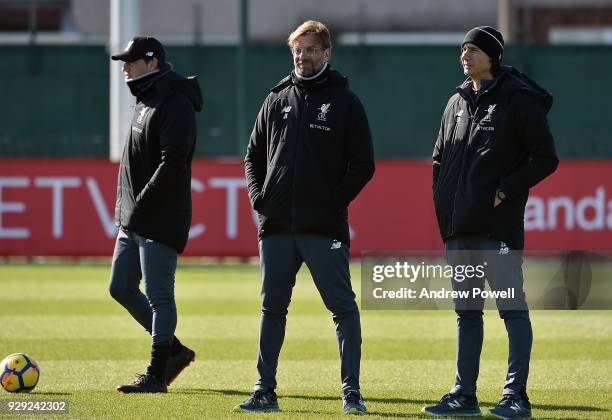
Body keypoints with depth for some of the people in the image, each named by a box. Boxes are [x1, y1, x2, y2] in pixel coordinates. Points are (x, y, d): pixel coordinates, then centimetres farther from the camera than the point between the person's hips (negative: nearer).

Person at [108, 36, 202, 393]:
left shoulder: (175, 105, -14)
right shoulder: (146, 101, 17)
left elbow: (172, 163, -21)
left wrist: (140, 206, -21)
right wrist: (126, 209, 14)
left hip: (161, 219, -10)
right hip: (133, 221, 10)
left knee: (158, 295, -6)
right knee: (121, 288, 12)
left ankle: (157, 375, -3)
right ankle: (175, 351, 21)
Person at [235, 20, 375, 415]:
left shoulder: (345, 101, 2)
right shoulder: (277, 100, 13)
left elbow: (363, 164, 0)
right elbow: (254, 156, 19)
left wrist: (336, 201, -9)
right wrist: (259, 196, 3)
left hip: (325, 227, -4)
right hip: (277, 226, 4)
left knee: (343, 307, -5)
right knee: (273, 307, 7)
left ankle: (352, 392, -2)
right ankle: (265, 390, 13)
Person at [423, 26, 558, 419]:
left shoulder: (519, 101, -5)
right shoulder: (457, 103, 15)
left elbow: (546, 159, -8)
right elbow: (440, 158, 24)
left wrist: (505, 191, -13)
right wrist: (443, 202, 12)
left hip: (499, 225, -7)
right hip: (459, 230, 7)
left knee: (513, 308, -6)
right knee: (467, 312, 11)